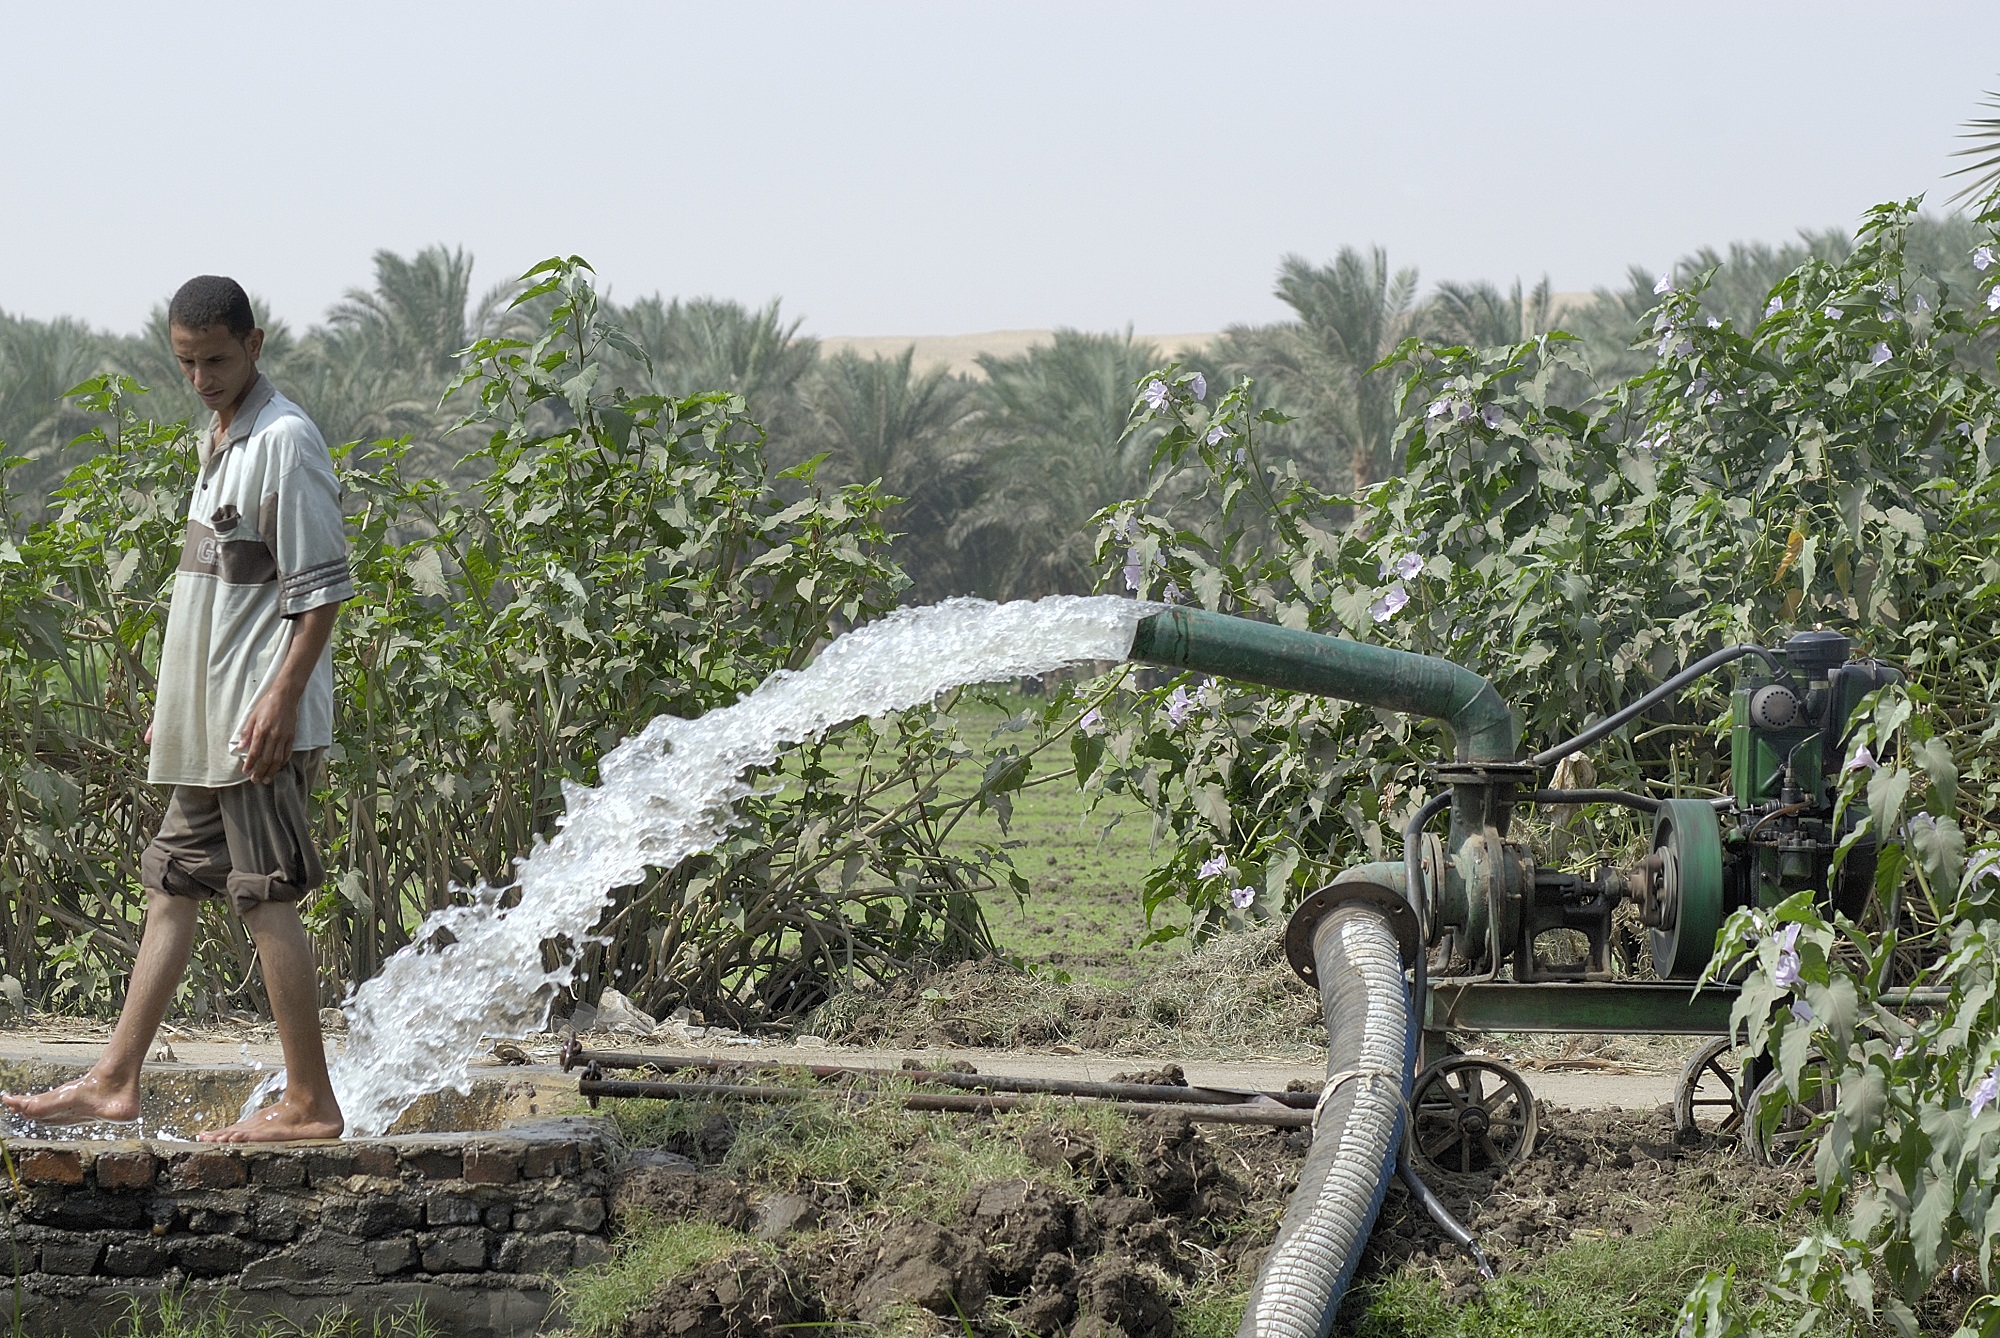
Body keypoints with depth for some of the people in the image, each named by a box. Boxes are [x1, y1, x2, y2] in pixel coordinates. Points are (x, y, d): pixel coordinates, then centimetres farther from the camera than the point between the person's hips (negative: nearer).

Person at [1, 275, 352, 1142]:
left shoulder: (284, 440, -13)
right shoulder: (219, 439, 16)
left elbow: (321, 588, -16)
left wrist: (282, 696, -22)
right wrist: (176, 703, 22)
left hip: (261, 720, -10)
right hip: (208, 721, 10)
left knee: (267, 897, -7)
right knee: (171, 884, 11)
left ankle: (310, 1104, -3)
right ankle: (115, 1080, 16)